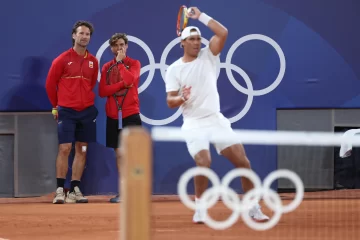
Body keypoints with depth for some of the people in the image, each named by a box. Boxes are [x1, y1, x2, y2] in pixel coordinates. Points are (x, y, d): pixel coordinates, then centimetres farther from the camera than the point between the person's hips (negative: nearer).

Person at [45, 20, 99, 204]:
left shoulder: (93, 61, 6)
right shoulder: (62, 59, -4)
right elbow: (50, 84, 2)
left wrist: (87, 100, 13)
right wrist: (56, 106, 8)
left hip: (86, 111, 4)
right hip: (66, 111, -4)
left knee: (81, 150, 5)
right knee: (65, 148, -9)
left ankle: (75, 189, 12)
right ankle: (60, 190, -6)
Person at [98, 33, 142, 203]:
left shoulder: (134, 63, 2)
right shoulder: (107, 67, 10)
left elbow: (130, 79, -20)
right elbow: (102, 91, -3)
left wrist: (120, 62, -11)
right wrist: (122, 84, -13)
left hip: (130, 114, -4)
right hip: (113, 116, 4)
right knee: (119, 154, 7)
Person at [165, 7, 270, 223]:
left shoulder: (208, 56, 4)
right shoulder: (174, 69, 0)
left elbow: (223, 33, -10)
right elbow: (170, 101, -4)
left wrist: (201, 16, -8)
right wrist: (181, 98, -26)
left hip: (217, 120, 3)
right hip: (194, 124, -3)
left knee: (242, 161, -4)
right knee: (204, 162, -24)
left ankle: (254, 208, 7)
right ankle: (200, 206, -2)